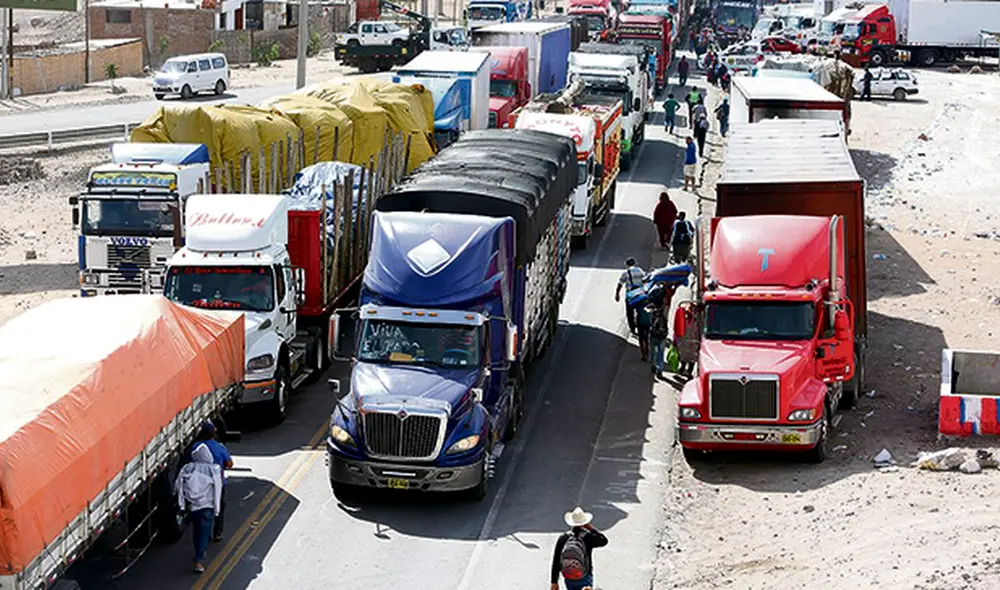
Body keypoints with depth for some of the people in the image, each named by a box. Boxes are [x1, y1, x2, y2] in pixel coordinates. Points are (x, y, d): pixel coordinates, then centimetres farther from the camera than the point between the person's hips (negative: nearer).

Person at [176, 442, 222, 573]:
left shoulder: (187, 469, -2)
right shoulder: (214, 470, -8)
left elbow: (179, 486, -2)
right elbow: (217, 490, -8)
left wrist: (182, 505, 6)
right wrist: (216, 509, -1)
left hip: (192, 505, 3)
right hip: (207, 506, -3)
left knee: (196, 530, 23)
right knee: (204, 532, -1)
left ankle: (200, 553, 41)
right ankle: (199, 561, -10)